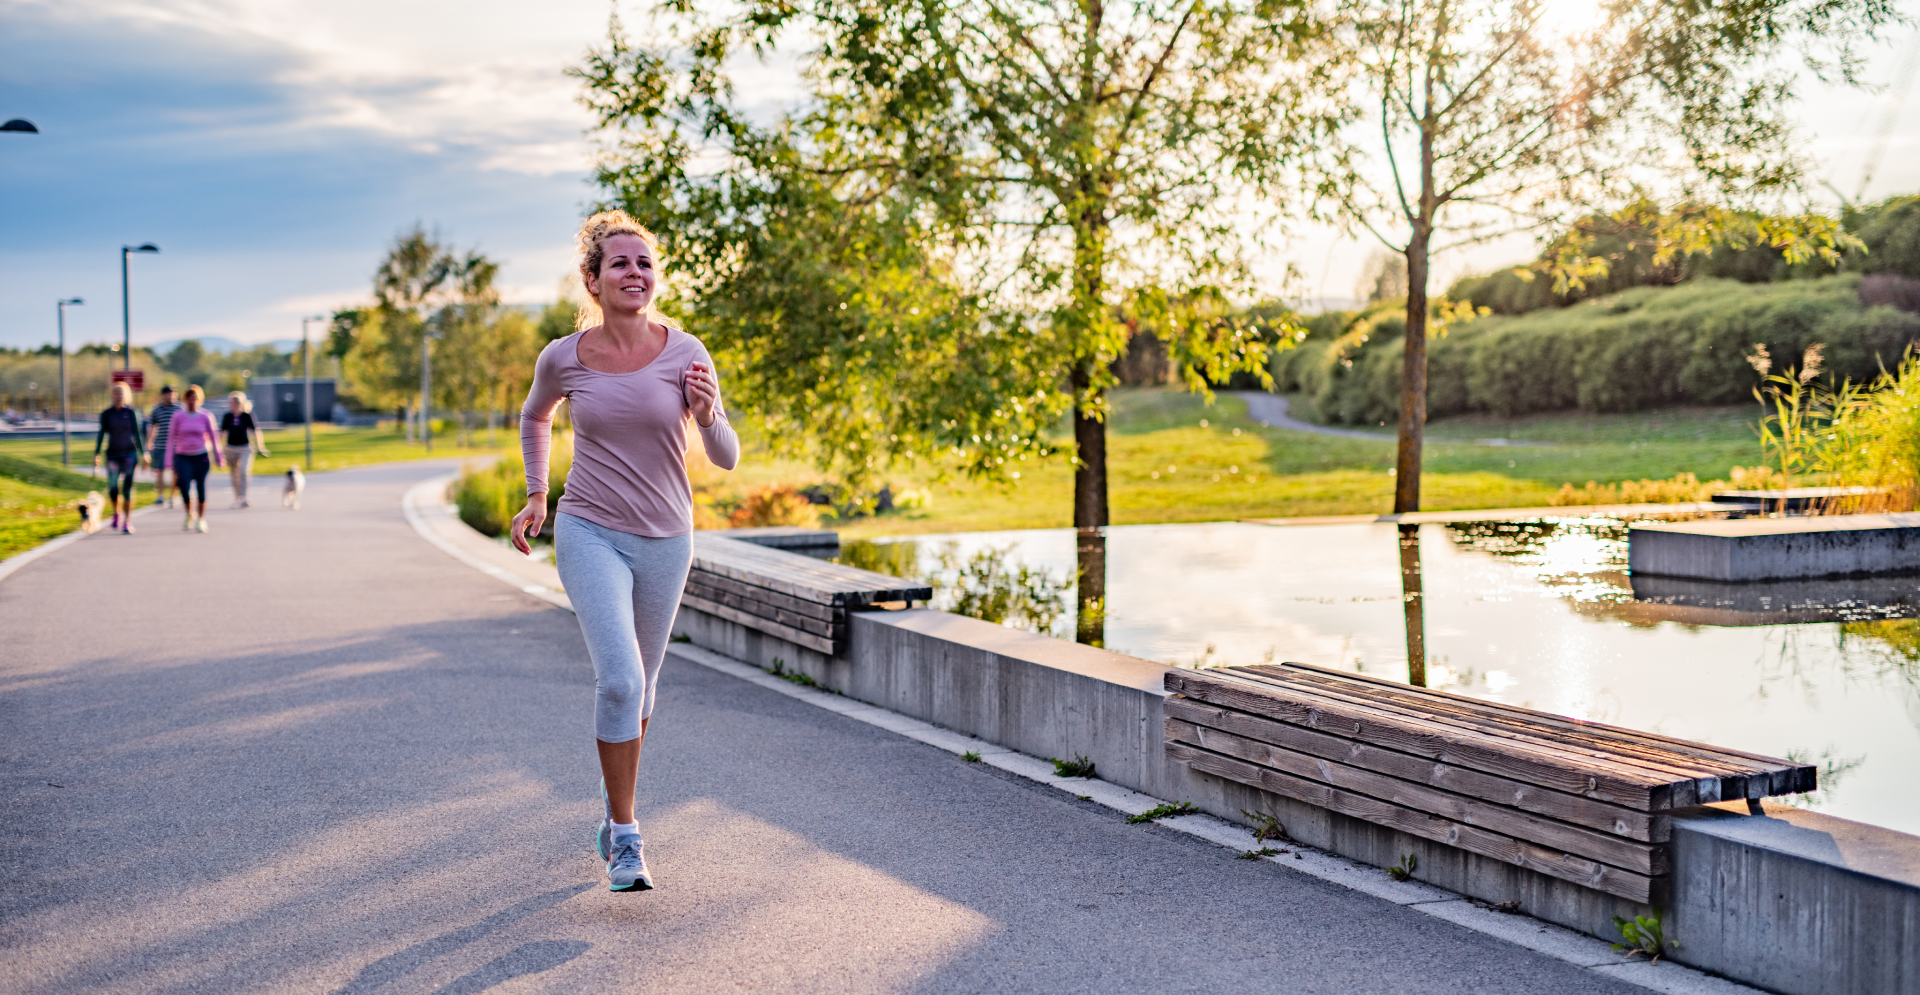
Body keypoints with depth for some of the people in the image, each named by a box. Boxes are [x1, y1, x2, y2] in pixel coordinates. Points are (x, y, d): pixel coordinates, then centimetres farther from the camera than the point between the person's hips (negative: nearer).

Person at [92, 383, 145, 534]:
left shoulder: (130, 413, 4)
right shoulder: (106, 414, 5)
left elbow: (136, 434, 8)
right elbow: (102, 435, 5)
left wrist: (143, 453, 5)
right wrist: (96, 454, -1)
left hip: (129, 453, -1)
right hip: (113, 455, 1)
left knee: (127, 488, -5)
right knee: (112, 488, -6)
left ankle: (127, 521, 1)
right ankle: (117, 513, 24)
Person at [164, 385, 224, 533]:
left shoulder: (205, 417, 2)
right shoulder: (178, 417, 3)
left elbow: (213, 438, 8)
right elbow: (171, 439, 5)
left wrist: (218, 458, 7)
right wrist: (169, 461, 2)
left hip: (201, 457, 0)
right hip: (182, 457, 0)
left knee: (201, 489, -1)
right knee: (184, 487, -13)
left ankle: (201, 519, 15)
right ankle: (190, 515, 12)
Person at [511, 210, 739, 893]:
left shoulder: (685, 355, -8)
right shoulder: (563, 358, -6)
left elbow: (727, 460, -4)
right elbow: (535, 417, 17)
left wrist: (708, 415, -23)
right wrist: (536, 495, 11)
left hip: (665, 541, 2)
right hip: (590, 535, -2)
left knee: (639, 688, 16)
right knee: (619, 679, -19)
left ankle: (615, 807, 40)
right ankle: (625, 837, -6)